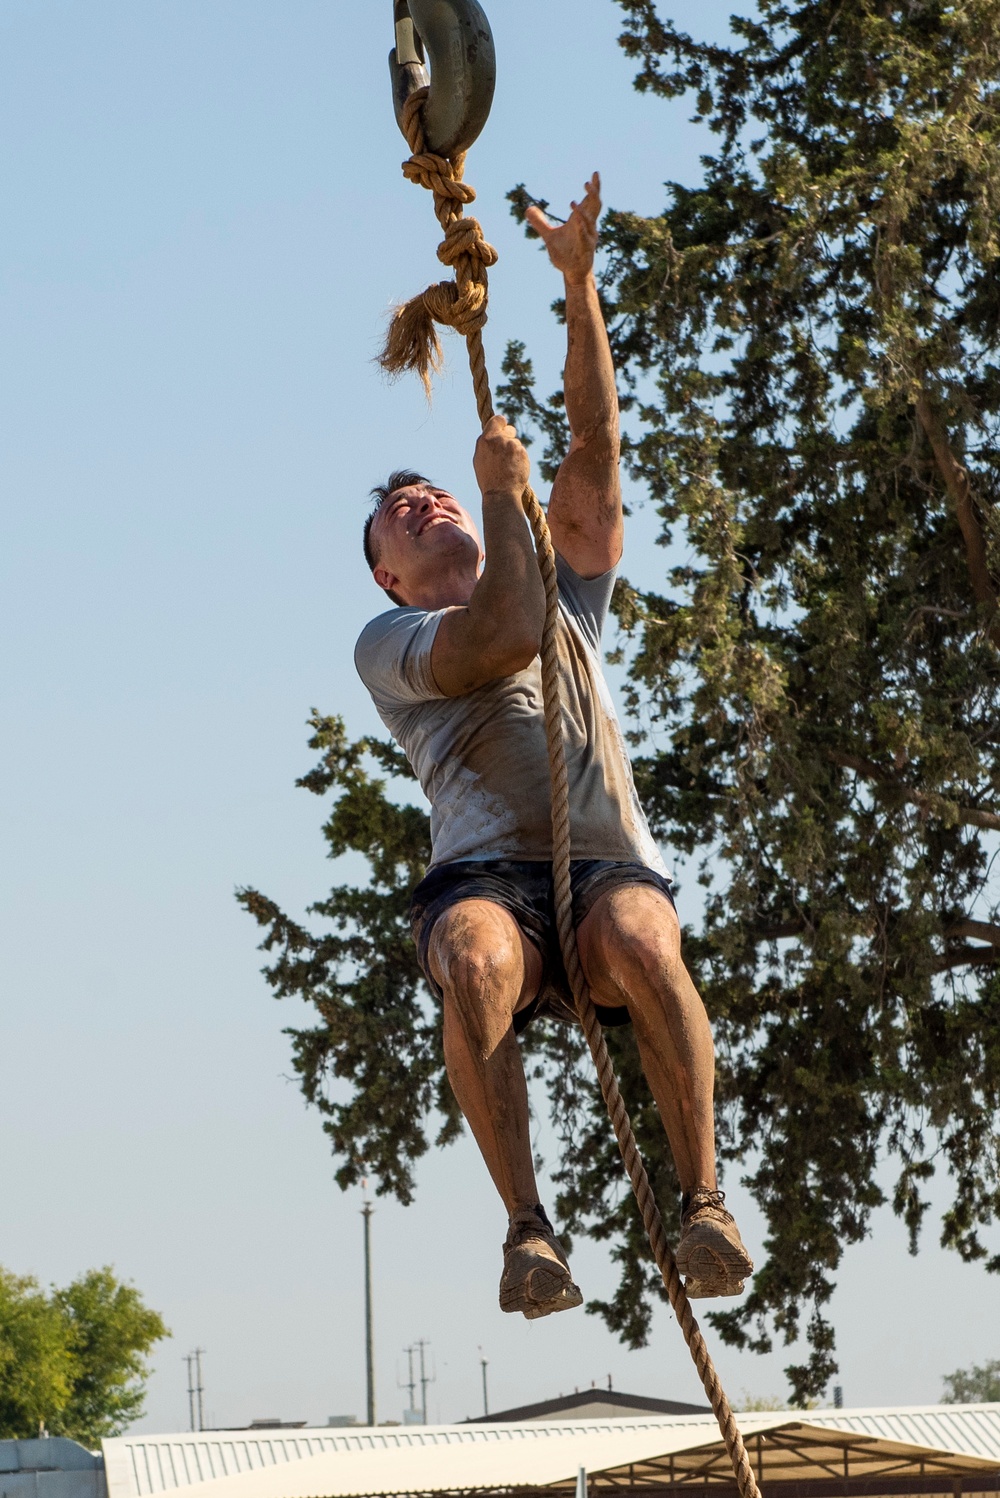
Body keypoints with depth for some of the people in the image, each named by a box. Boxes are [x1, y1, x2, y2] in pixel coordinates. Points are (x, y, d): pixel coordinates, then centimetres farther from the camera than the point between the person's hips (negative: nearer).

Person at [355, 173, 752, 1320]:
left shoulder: (566, 598, 32)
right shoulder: (388, 644, 18)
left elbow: (595, 439, 22)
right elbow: (502, 638, -5)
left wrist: (578, 282, 13)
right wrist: (503, 488, 6)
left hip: (613, 865, 2)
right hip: (487, 875, -2)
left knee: (636, 939, -36)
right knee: (475, 959, -39)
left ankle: (703, 1199, -32)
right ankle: (527, 1224, -35)